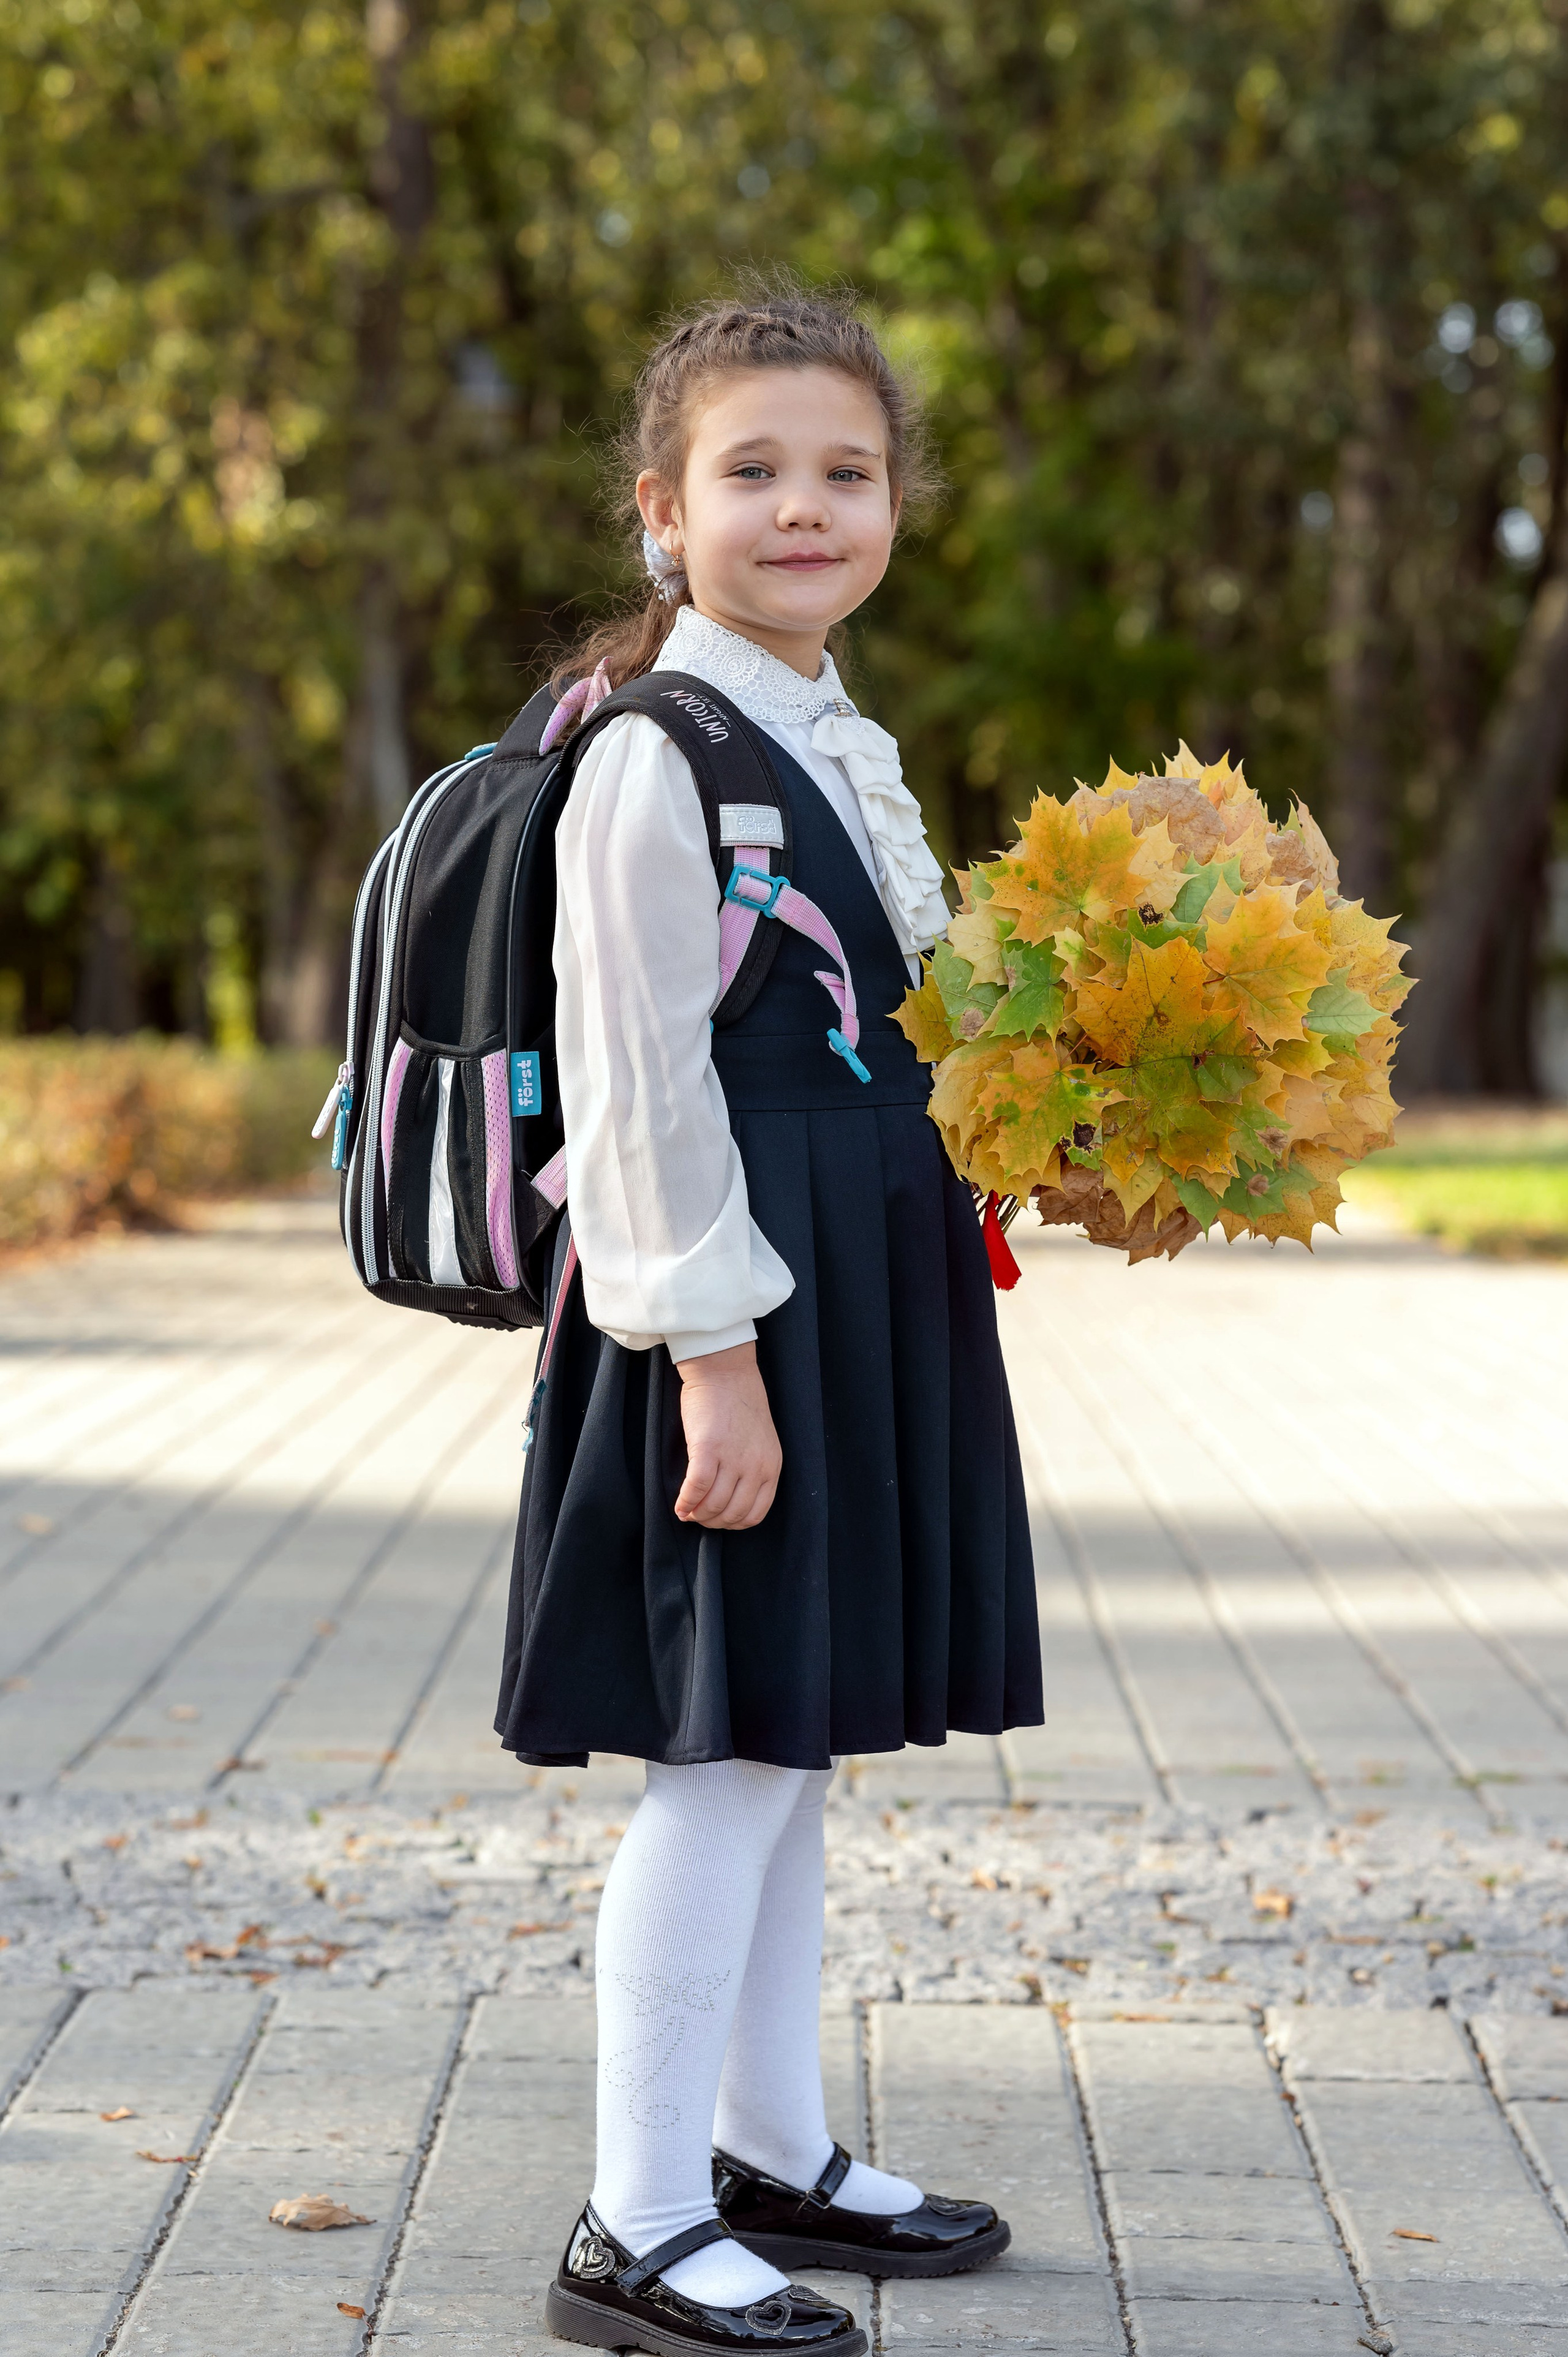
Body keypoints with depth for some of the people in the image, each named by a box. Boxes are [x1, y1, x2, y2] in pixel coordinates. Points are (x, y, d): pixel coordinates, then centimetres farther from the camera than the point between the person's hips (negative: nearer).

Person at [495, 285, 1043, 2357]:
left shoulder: (844, 748, 15)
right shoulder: (657, 758, -13)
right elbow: (642, 1082, -17)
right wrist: (715, 1355, -19)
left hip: (864, 1306, 9)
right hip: (730, 1310, -9)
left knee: (788, 1745, 16)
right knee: (731, 1756, -7)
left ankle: (773, 2154, 27)